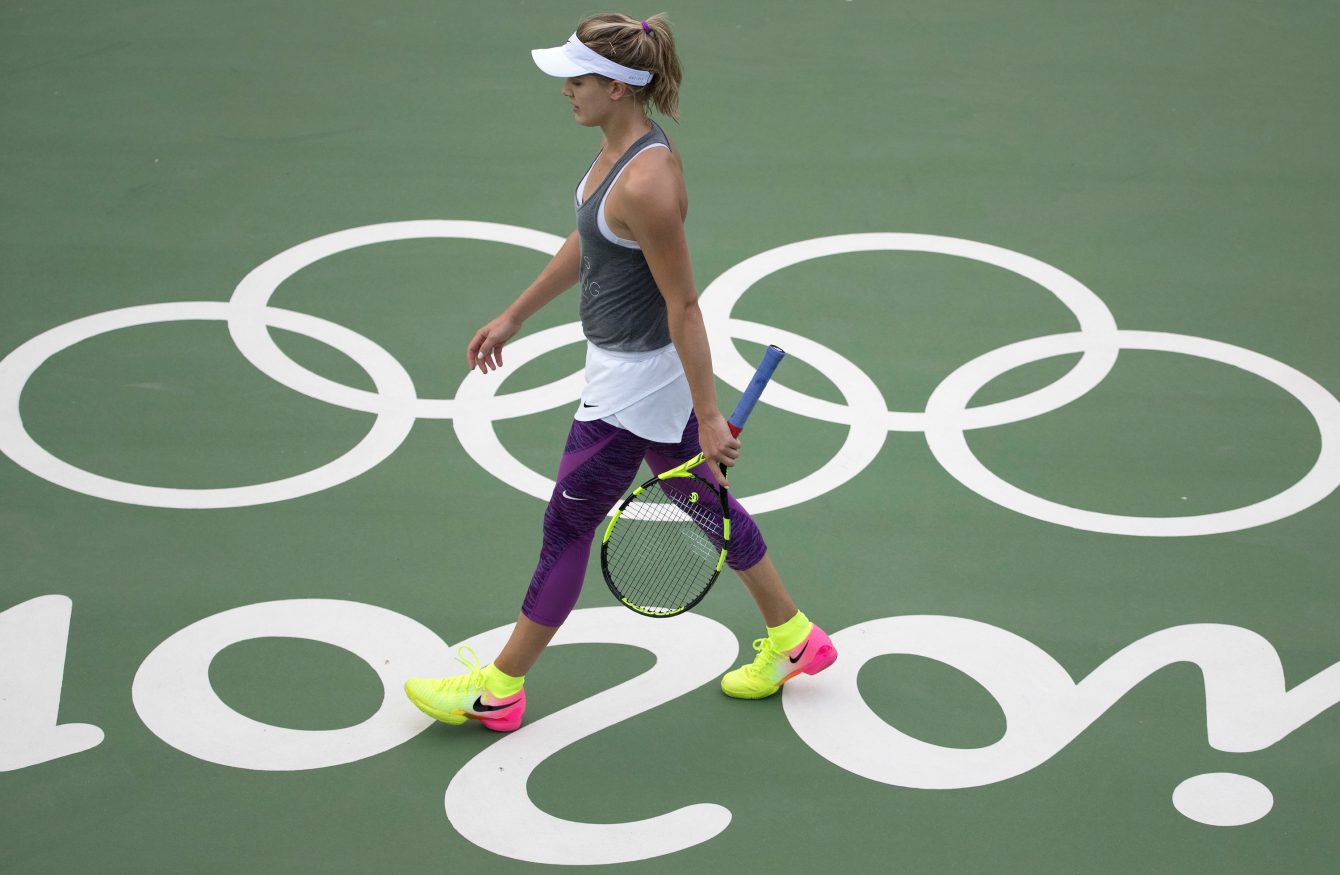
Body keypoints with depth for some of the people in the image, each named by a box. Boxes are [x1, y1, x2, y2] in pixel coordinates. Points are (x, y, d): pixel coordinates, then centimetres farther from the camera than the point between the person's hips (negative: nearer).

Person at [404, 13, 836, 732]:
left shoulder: (645, 183, -30)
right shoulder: (618, 144, -1)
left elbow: (683, 305, -25)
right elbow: (587, 242, 15)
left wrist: (707, 416, -20)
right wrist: (514, 316, 22)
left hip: (636, 382, -10)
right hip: (633, 368, 10)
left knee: (568, 527, 4)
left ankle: (497, 691, 20)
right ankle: (792, 639, 37)